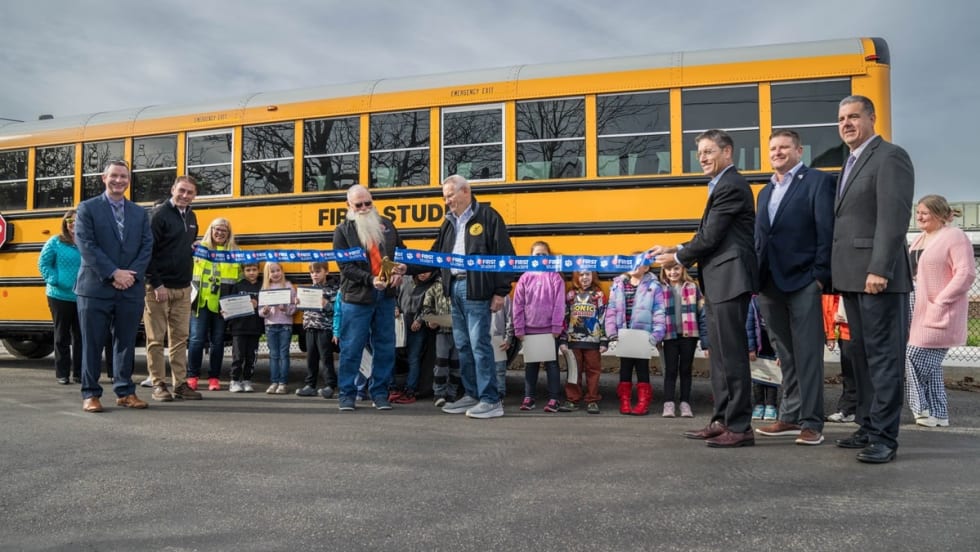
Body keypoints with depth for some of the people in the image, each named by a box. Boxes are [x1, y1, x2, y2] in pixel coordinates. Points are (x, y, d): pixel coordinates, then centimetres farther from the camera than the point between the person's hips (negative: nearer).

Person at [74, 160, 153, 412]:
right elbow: (86, 245, -8)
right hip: (95, 288, -3)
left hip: (131, 289, 3)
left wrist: (132, 274, -10)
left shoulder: (140, 213, 14)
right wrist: (113, 273, -15)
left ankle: (125, 391, 17)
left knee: (126, 341, 8)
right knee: (92, 342, 1)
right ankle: (90, 394, 10)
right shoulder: (87, 208, 3)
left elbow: (147, 247, 5)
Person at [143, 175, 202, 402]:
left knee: (180, 339, 10)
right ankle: (158, 385, 10)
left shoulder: (191, 217, 12)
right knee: (156, 339, 2)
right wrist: (156, 284, -18)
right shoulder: (159, 214, -10)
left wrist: (196, 250, 6)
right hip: (159, 287, -7)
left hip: (183, 288, 7)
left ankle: (181, 384, 15)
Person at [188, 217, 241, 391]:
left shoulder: (235, 253, 8)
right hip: (201, 302, -1)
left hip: (222, 304, 1)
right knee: (197, 339, -1)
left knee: (217, 341, 6)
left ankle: (214, 377, 14)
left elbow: (240, 280, 8)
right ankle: (192, 376, 9)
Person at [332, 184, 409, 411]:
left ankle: (380, 393, 19)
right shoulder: (343, 230, 1)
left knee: (385, 346, 8)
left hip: (386, 296, 4)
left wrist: (400, 270, 0)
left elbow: (402, 251, 20)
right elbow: (345, 265, -8)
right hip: (356, 297, -4)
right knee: (351, 348, 1)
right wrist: (370, 280, -20)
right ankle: (347, 394, 12)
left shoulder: (386, 225, 12)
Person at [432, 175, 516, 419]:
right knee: (462, 345, 12)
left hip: (476, 289, -8)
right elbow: (436, 253, 18)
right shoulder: (449, 222, 17)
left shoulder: (487, 216, -6)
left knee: (479, 344, -6)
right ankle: (472, 395, 23)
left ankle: (491, 401, 2)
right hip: (455, 288, 8)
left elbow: (504, 255, -9)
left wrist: (501, 291, -13)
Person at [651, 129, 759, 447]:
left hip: (729, 280, -11)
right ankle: (722, 421, 21)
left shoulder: (730, 186, -12)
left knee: (732, 354, -7)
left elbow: (710, 238, -16)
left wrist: (677, 258, -3)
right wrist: (673, 251, 12)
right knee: (719, 355, 13)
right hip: (718, 283, 11)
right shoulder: (723, 185, 20)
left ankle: (740, 427, 0)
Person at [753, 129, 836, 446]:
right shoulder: (765, 192, 20)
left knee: (808, 354, -3)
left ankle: (811, 422, 3)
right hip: (770, 285, 7)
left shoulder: (817, 181, -1)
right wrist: (757, 279, 10)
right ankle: (790, 417, 19)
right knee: (785, 355, 11)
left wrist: (820, 276, -16)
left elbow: (827, 232, -9)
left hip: (803, 282, -6)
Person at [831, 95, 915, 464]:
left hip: (878, 276, -9)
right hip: (851, 277, 9)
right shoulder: (851, 164, 21)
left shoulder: (890, 157, -6)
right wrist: (836, 273, 13)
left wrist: (880, 269, -23)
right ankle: (868, 427, 21)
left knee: (883, 355, -5)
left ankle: (885, 437, -1)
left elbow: (894, 216, -16)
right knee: (861, 355, 12)